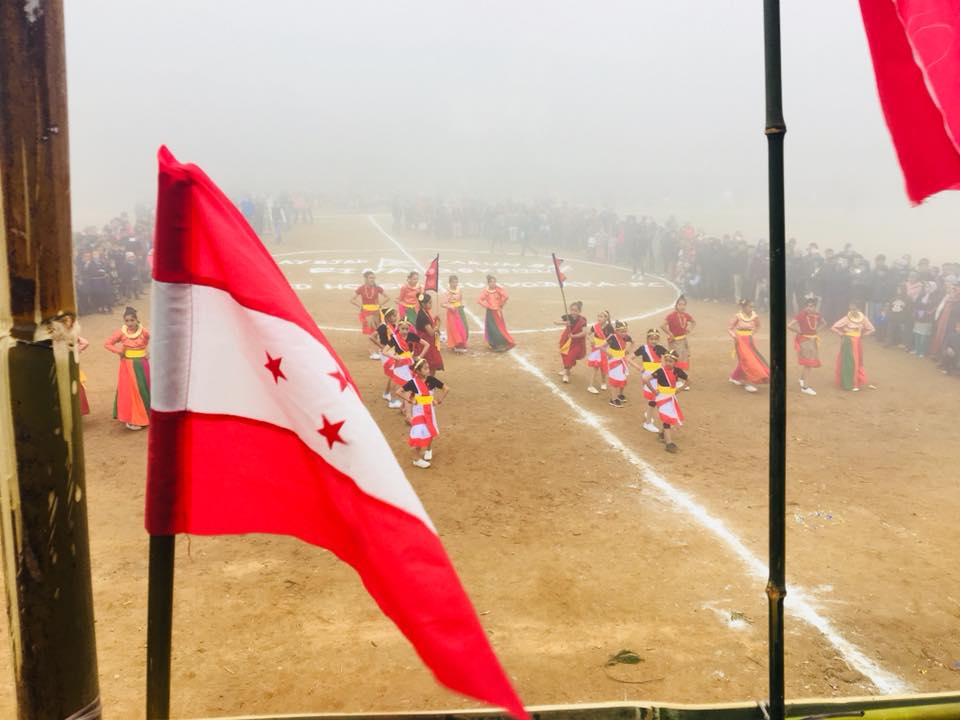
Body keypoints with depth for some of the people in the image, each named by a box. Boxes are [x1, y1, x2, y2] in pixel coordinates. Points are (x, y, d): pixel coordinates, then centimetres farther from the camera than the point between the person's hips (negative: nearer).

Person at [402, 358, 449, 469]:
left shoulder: (431, 379, -9)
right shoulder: (413, 382, -17)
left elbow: (446, 389, -2)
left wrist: (439, 400, -4)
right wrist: (409, 400, -13)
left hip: (429, 409, 4)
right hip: (418, 411, -4)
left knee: (430, 431, 17)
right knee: (419, 433, -6)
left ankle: (428, 449, 45)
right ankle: (417, 459, 4)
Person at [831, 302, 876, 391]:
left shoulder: (863, 318, -2)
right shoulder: (846, 318, -12)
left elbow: (871, 329, 11)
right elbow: (834, 327, -13)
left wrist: (862, 334, 3)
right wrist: (842, 334, -7)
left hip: (858, 343, 3)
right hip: (848, 342, -3)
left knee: (857, 362, 6)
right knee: (848, 362, -3)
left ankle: (856, 383, 16)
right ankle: (848, 384, 4)